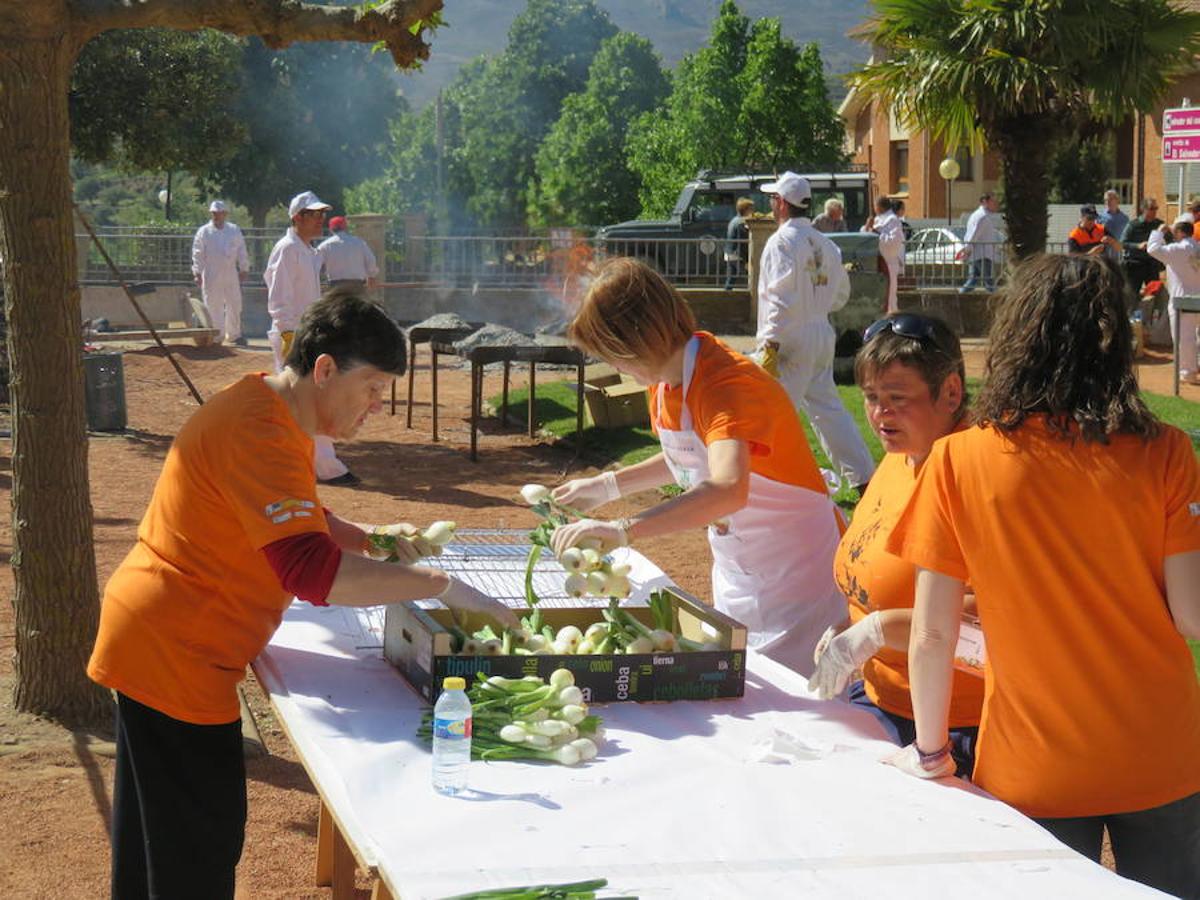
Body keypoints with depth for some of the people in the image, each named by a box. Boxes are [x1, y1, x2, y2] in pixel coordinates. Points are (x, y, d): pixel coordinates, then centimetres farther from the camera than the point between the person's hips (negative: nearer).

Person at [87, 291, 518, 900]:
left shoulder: (268, 407, 8)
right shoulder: (262, 434, -26)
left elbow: (295, 520, 22)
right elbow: (310, 569, -37)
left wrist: (370, 540, 3)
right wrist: (442, 586, -33)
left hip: (153, 644, 11)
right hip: (174, 660, -11)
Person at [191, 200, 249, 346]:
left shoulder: (234, 230, 8)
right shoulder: (204, 231, 0)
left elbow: (241, 251, 11)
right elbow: (197, 254, -2)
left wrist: (243, 269, 8)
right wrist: (197, 273, -8)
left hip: (231, 275, 3)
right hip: (211, 276, -3)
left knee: (235, 304, 7)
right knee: (214, 306, -1)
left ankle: (233, 335, 18)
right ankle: (217, 335, 6)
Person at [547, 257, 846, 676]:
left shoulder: (729, 383, -27)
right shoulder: (664, 379, 1)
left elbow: (727, 490, -46)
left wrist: (623, 530, -54)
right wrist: (607, 486, 12)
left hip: (797, 575, -8)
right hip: (735, 575, 9)